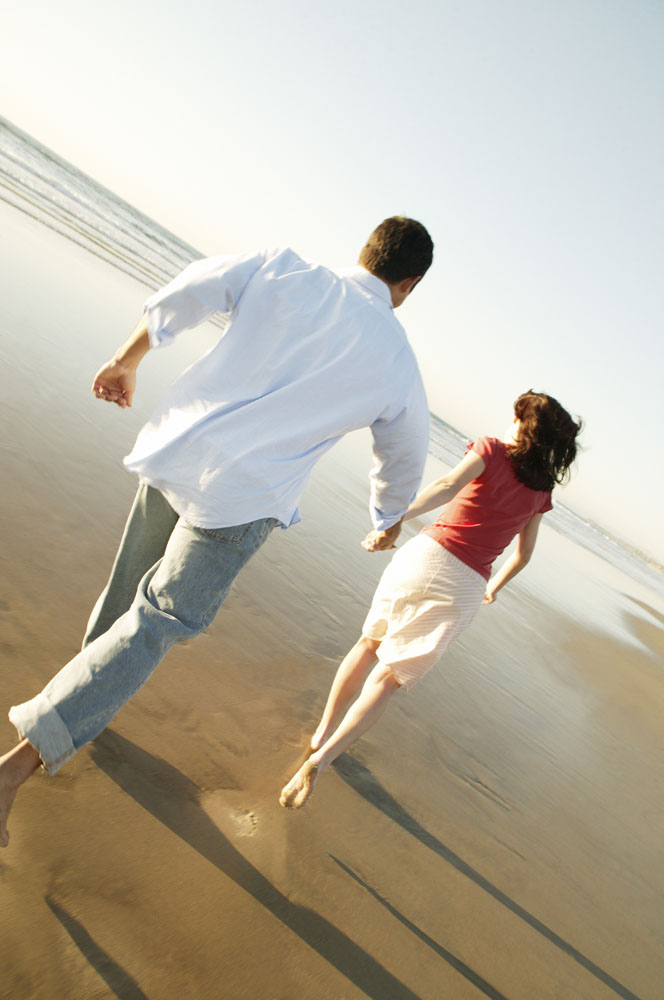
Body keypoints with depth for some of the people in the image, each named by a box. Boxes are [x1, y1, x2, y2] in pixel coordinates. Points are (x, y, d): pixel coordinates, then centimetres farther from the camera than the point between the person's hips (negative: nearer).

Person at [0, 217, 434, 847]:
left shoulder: (283, 272, 2)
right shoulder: (398, 364, 0)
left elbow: (179, 299, 0)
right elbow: (404, 459, 14)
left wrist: (126, 361, 17)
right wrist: (387, 519, 34)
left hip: (175, 448, 5)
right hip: (241, 500, -4)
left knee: (131, 586, 24)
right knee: (157, 623, 5)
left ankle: (87, 705, 47)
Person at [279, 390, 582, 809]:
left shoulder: (492, 449, 1)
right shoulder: (541, 491, 12)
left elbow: (448, 485, -20)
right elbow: (523, 554, 20)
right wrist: (495, 587, 38)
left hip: (427, 554, -1)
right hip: (464, 587, 2)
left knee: (370, 642, 22)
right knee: (388, 678, 6)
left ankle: (324, 731, 33)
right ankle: (322, 758, -6)